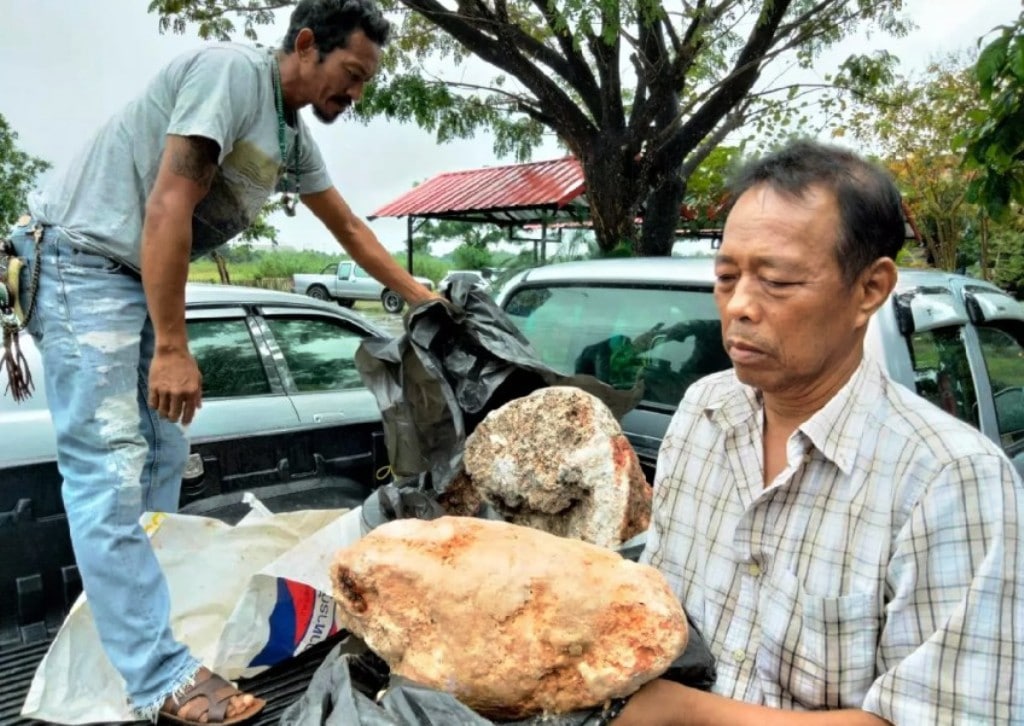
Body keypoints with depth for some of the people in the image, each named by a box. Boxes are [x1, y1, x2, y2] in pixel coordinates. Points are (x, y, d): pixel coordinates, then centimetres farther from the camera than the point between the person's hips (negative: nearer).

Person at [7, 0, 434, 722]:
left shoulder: (294, 137, 10)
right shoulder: (231, 71, -17)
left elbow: (348, 225, 21)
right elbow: (168, 206, -24)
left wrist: (421, 297, 22)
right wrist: (173, 350, -23)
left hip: (145, 278, 10)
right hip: (82, 261, -10)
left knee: (163, 457, 9)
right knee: (111, 467, -12)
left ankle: (135, 613, 21)